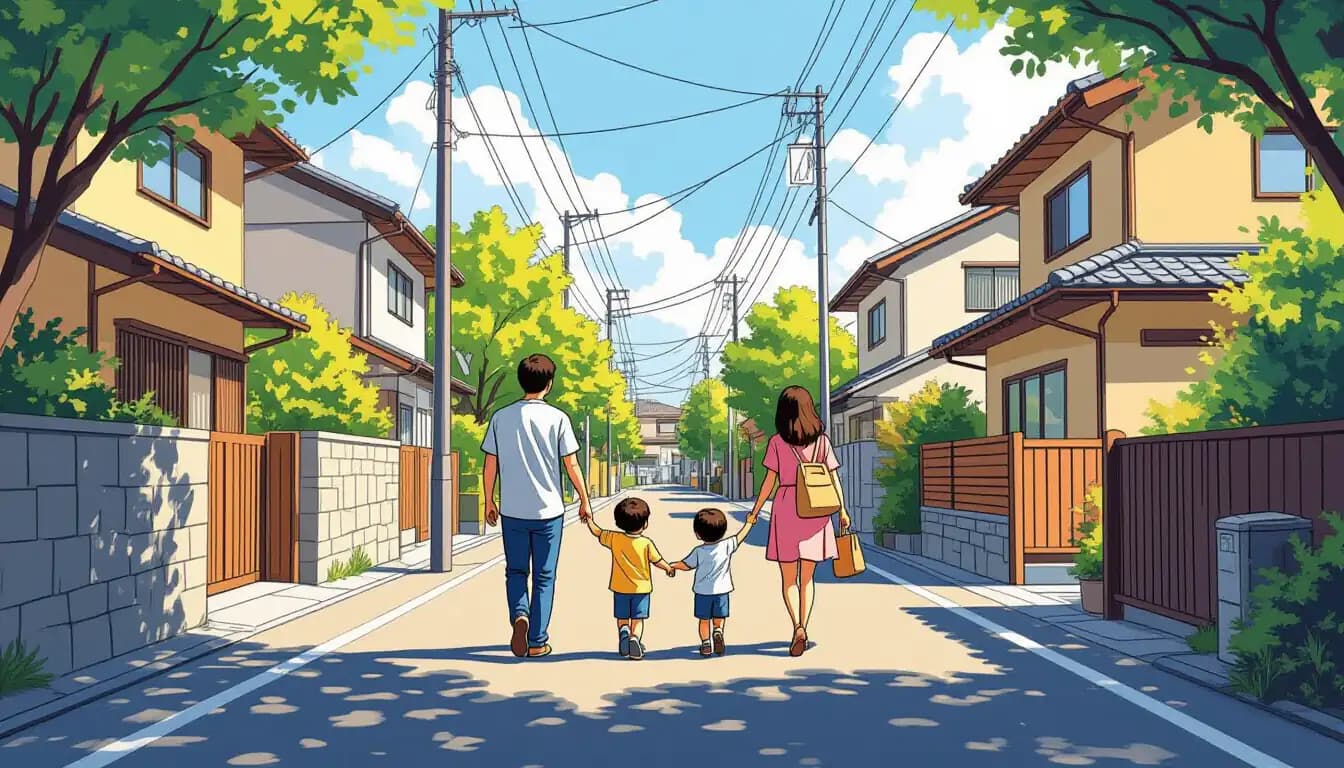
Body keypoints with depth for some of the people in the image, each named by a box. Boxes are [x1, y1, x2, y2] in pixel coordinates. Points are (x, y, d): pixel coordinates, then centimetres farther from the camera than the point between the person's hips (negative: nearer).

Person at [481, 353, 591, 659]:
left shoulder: (501, 417, 0)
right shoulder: (557, 418, -7)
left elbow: (490, 465, 3)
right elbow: (572, 465, -4)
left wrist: (489, 501, 15)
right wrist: (584, 500, 9)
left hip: (512, 511, 2)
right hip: (548, 510, -1)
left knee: (515, 571, 16)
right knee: (544, 577, 9)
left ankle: (519, 614, -10)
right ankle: (537, 641, 11)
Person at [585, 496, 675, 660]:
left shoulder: (614, 539, -9)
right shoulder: (647, 543, -14)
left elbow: (597, 532, 2)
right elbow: (657, 561, -5)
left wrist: (590, 519, 19)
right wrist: (669, 568, 14)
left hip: (620, 588, 1)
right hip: (641, 588, -1)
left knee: (622, 618, 14)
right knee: (637, 619, 6)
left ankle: (623, 631, -16)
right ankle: (635, 638, -19)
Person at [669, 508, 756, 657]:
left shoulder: (699, 551, -11)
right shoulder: (727, 546, -10)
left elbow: (686, 565, -1)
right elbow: (740, 537, 1)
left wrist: (673, 566, 15)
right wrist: (749, 523, 15)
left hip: (703, 591, 0)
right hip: (721, 590, 1)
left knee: (704, 619, 12)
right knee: (719, 618, 11)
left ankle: (706, 644, 9)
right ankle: (718, 631, -15)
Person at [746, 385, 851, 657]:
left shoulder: (777, 442, -3)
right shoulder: (822, 440, 3)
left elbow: (770, 480, -3)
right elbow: (833, 477, 2)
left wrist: (755, 511, 6)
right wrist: (842, 510, 8)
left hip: (786, 508, -2)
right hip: (815, 510, 2)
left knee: (789, 579, 6)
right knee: (807, 578, 15)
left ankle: (798, 629, -14)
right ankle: (802, 630, 13)